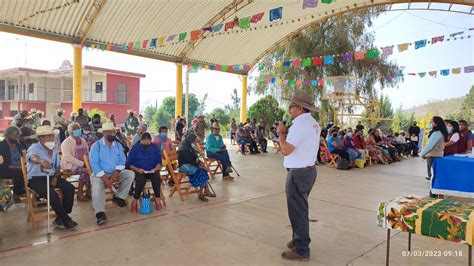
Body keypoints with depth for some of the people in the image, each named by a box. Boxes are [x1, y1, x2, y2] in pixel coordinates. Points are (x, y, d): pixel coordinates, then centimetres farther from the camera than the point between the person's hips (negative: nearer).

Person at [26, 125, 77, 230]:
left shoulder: (55, 148, 8)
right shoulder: (35, 148, -12)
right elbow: (32, 157, -38)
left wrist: (56, 177, -6)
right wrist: (41, 161, -62)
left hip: (51, 176, 6)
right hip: (36, 178, -6)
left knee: (70, 188, -16)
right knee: (52, 194, -30)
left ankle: (61, 217, -5)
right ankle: (66, 220, -14)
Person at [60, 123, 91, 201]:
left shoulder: (83, 140, 14)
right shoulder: (66, 142, -7)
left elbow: (87, 153, 17)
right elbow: (68, 158, -17)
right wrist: (82, 164, -24)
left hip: (83, 164, 6)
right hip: (70, 165, -6)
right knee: (85, 171, -30)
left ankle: (89, 192, -9)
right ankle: (80, 194, -16)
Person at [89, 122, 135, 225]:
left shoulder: (118, 145, 7)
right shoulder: (96, 145, -7)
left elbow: (122, 161, 2)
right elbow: (94, 164, -15)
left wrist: (116, 173, -18)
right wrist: (104, 178, -23)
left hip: (115, 173, 4)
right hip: (100, 173, -4)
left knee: (130, 174, -16)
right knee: (97, 186, -33)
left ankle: (119, 197, -12)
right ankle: (100, 213, -37)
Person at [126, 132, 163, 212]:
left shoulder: (155, 147, 6)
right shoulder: (135, 147, 0)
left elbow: (159, 162, 6)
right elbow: (129, 163, -2)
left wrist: (155, 169, -14)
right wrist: (137, 169, -19)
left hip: (152, 171, 2)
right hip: (139, 171, -1)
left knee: (157, 178, -31)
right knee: (141, 179, -34)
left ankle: (157, 199, -18)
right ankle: (135, 201, -20)